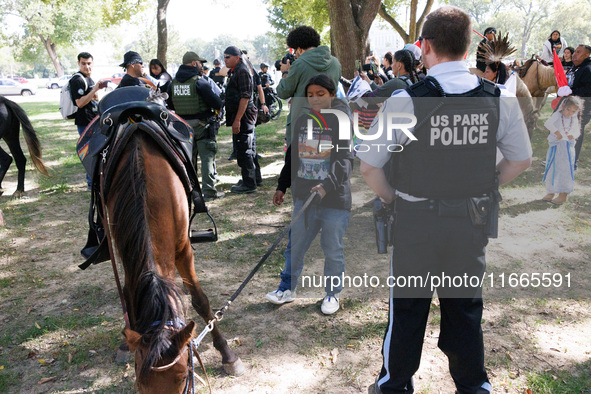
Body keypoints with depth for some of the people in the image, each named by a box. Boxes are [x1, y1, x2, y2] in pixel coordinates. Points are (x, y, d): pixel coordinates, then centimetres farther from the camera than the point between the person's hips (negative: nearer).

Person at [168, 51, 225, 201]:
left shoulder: (173, 82, 6)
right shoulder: (199, 81, -15)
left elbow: (170, 105, 14)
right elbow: (216, 102, -17)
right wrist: (219, 104, 5)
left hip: (183, 124, 7)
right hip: (201, 124, -7)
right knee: (207, 157, 0)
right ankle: (209, 191, 0)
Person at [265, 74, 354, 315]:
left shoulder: (341, 121, -7)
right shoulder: (302, 121, 9)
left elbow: (345, 160, -17)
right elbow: (293, 156, 18)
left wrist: (327, 185, -31)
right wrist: (282, 186, 19)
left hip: (334, 197, -4)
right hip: (304, 195, 5)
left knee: (332, 249, 8)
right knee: (296, 244, 13)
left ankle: (332, 294, 27)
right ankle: (288, 288, 30)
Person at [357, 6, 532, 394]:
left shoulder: (405, 101, -16)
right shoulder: (501, 100, -5)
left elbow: (369, 166, -12)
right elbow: (522, 159, 7)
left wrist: (393, 198, 3)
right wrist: (482, 189, 14)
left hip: (416, 222, -2)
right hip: (474, 223, 3)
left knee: (407, 309, 15)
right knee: (466, 309, 20)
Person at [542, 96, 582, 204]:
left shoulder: (574, 120, 7)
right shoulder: (557, 115, -4)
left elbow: (577, 132, 13)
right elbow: (548, 124, -19)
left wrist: (573, 136, -9)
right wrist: (558, 133, -20)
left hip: (568, 146, 1)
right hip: (554, 146, -1)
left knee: (565, 170, -4)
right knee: (552, 169, 6)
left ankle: (563, 195, 2)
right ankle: (551, 193, 20)